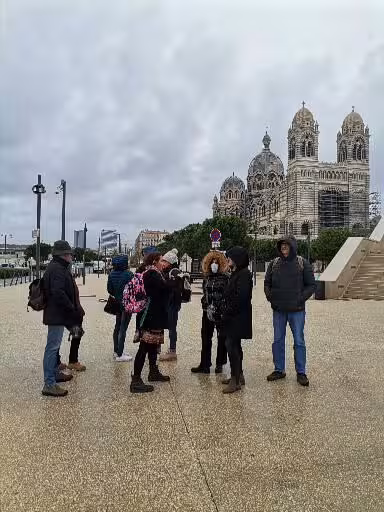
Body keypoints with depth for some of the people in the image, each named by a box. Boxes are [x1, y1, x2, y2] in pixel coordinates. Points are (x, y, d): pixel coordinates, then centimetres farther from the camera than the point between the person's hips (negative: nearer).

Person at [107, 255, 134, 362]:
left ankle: (116, 351, 28)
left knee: (117, 327, 18)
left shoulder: (111, 275, 0)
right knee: (123, 328, -3)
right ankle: (119, 355, 0)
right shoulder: (128, 275, -20)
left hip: (117, 304, 7)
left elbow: (109, 289, 6)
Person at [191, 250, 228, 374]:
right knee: (205, 338, 7)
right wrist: (208, 306, -2)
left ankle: (219, 365, 18)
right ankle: (204, 365, 14)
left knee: (222, 338, 6)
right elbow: (205, 294, 14)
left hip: (221, 312, -4)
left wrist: (218, 308, -15)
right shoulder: (206, 277, 10)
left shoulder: (225, 277, -5)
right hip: (207, 312, 5)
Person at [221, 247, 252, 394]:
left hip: (238, 317, -10)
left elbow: (240, 297, -24)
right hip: (233, 317, 10)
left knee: (231, 345, -9)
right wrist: (226, 313, 11)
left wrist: (227, 313, -18)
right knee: (235, 345, 16)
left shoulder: (244, 274, -16)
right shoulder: (236, 273, 16)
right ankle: (238, 376, 27)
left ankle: (235, 380, -3)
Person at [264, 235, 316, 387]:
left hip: (297, 310, -3)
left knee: (299, 341, 5)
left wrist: (301, 298, -13)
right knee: (278, 341, 11)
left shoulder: (303, 264, -5)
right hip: (278, 310, 3)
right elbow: (267, 283, 12)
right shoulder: (274, 264, 3)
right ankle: (279, 370, 25)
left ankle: (301, 373, 18)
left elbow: (311, 285, -2)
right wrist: (269, 296, -3)